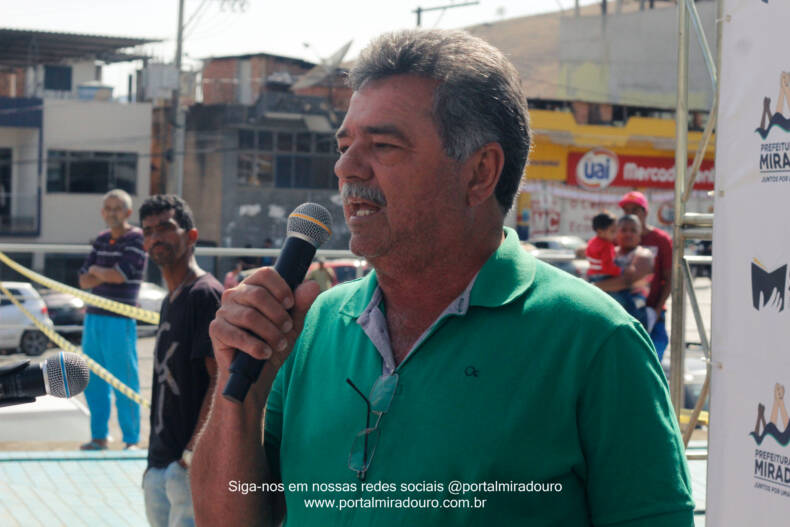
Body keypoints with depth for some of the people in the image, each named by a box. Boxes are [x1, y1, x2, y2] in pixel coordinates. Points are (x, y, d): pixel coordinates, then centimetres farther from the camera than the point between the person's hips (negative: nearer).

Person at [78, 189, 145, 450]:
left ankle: (132, 439, 5)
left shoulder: (137, 239, -5)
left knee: (125, 382, -3)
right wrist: (107, 275, -8)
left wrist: (96, 270, 1)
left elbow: (119, 275, -16)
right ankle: (99, 436, 18)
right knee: (93, 381, 9)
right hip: (93, 317, 7)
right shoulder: (101, 240, 14)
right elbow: (84, 280, 10)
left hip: (119, 320, -7)